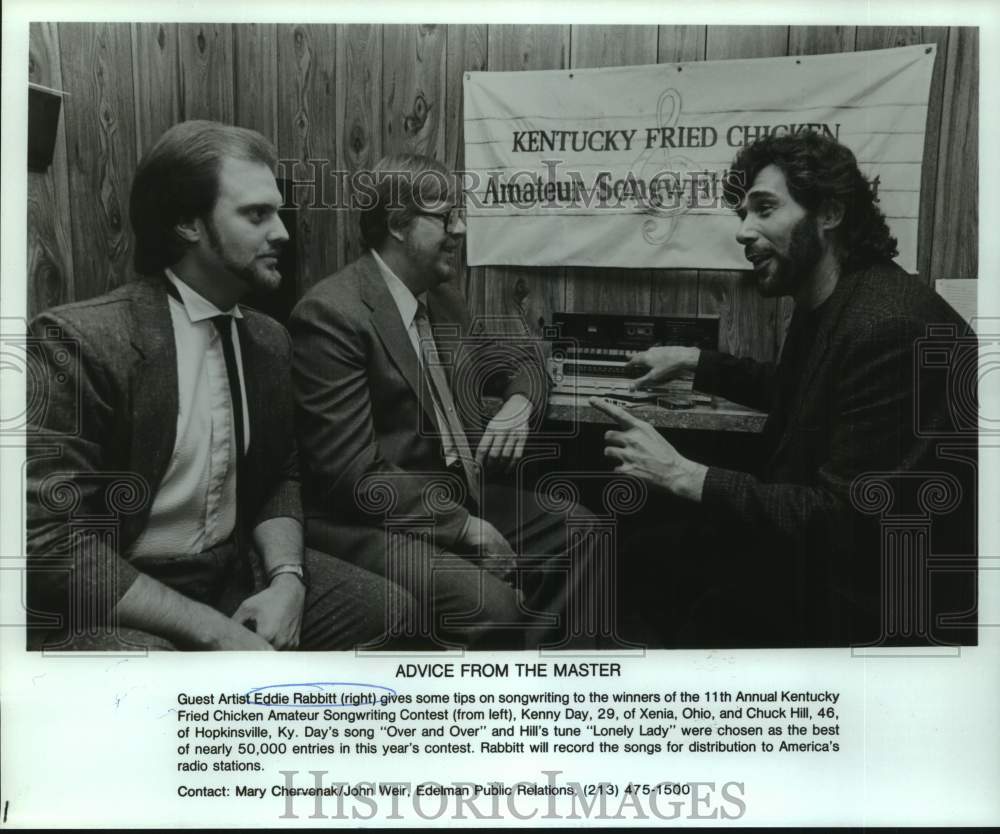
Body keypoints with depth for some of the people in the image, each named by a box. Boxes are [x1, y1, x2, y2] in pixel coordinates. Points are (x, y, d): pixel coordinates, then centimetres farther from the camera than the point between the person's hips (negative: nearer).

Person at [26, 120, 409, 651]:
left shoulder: (268, 340, 5)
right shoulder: (82, 338, -16)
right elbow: (50, 538, -19)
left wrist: (287, 578, -8)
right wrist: (214, 631, -22)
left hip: (237, 575, 7)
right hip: (113, 608, -6)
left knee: (405, 619, -3)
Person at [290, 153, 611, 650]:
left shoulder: (441, 294, 8)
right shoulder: (332, 313, -17)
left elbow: (518, 360, 21)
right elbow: (354, 476, -20)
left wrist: (518, 404, -3)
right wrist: (464, 526, -19)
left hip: (454, 495, 9)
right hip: (374, 520, -8)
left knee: (572, 531, 1)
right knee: (490, 603, -28)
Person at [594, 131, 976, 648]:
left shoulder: (889, 328, -27)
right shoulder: (825, 306, 5)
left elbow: (846, 519, -28)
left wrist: (686, 477, -27)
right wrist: (695, 362, 19)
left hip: (901, 593, -9)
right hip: (839, 546, 9)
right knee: (652, 557, 6)